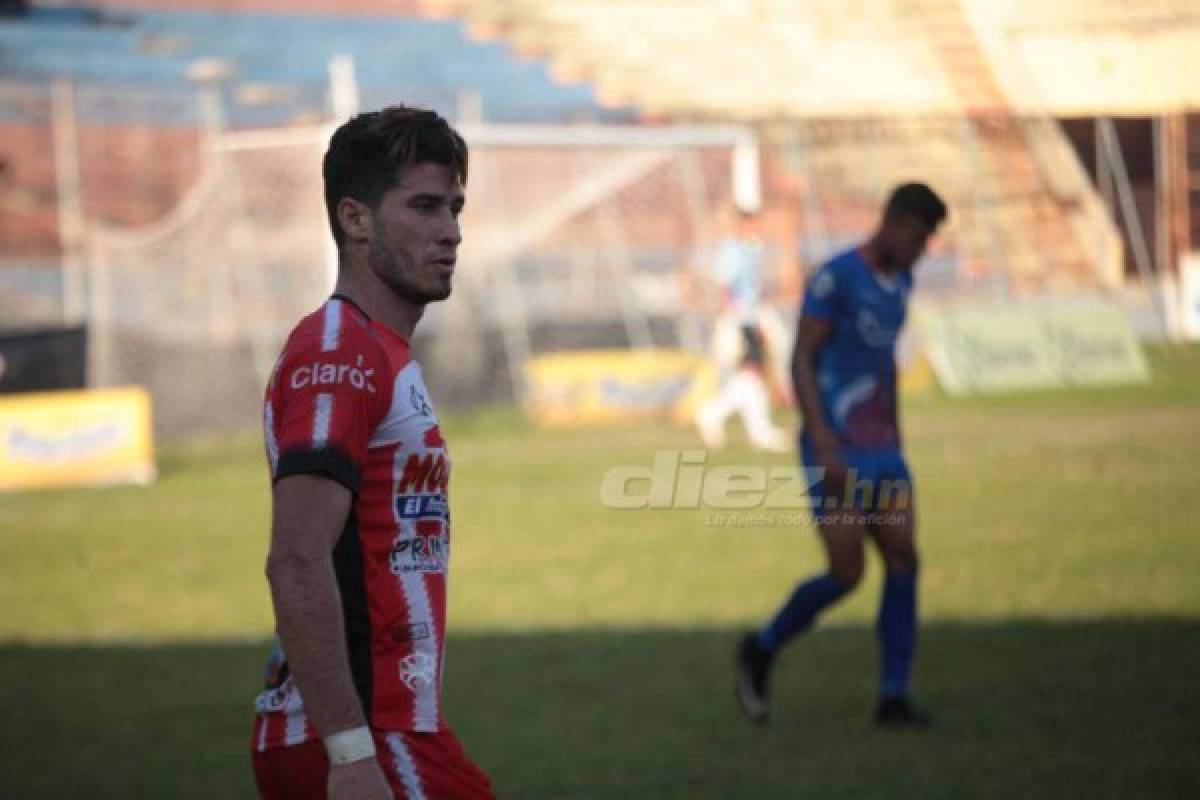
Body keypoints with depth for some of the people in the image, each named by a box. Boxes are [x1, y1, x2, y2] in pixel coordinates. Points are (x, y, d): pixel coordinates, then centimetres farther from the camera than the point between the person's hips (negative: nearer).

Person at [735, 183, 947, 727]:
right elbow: (801, 362, -16)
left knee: (903, 561, -5)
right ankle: (762, 650, 14)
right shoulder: (835, 278, -13)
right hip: (835, 453, -7)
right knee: (846, 574, -10)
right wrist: (825, 445, -25)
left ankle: (893, 698, -1)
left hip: (880, 453, 7)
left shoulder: (899, 281, 13)